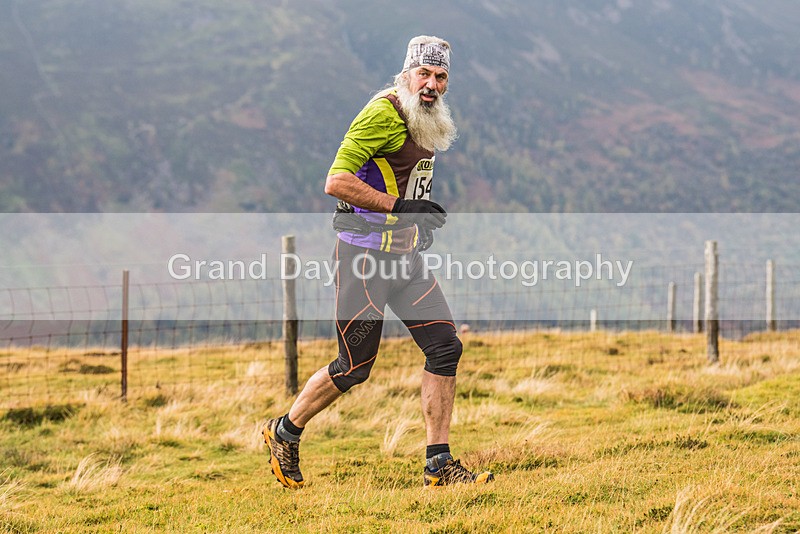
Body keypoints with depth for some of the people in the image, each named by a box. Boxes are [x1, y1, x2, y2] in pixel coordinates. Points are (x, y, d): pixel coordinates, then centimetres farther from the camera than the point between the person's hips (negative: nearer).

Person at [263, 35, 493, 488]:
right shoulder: (384, 114, -15)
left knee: (445, 346, -2)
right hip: (366, 252, -8)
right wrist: (401, 207, -21)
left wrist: (419, 221, 13)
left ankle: (439, 465, 3)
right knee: (355, 367, -2)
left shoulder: (428, 122, 14)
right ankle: (285, 432, 21)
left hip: (406, 255, 8)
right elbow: (337, 182, -22)